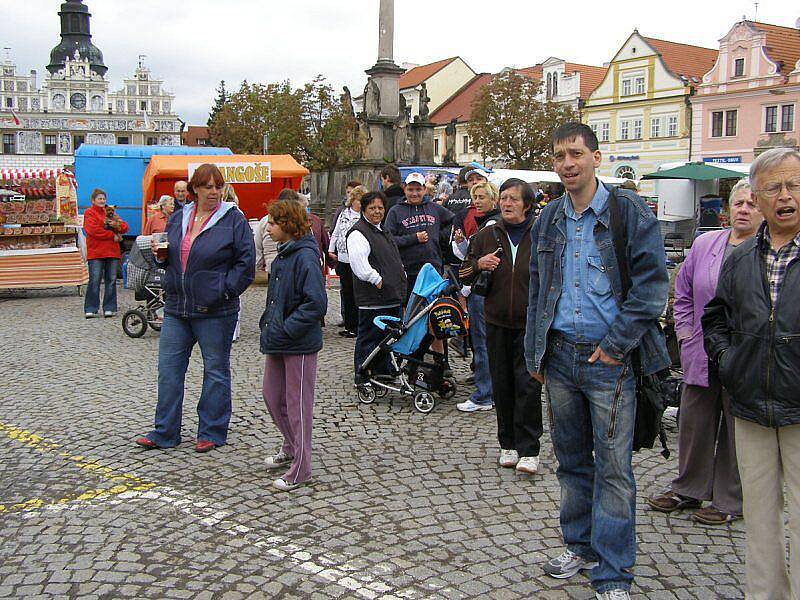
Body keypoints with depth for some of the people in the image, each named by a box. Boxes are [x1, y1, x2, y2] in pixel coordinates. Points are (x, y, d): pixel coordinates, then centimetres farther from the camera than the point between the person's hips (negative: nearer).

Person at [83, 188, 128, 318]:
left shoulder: (110, 212, 20)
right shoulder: (89, 213, 3)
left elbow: (125, 228, 14)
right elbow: (93, 230, -13)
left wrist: (117, 225, -9)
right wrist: (112, 235, -10)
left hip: (112, 252, 5)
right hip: (95, 252, -5)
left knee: (111, 280, 4)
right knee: (94, 280, -7)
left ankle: (109, 308, 9)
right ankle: (90, 309, -3)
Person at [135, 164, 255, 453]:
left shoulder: (234, 219, -6)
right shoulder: (178, 219, 10)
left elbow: (246, 263, -9)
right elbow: (170, 259, 21)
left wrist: (223, 290, -15)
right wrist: (160, 253, -1)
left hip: (215, 312, -5)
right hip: (177, 308, 5)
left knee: (216, 371, 7)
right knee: (169, 369, 8)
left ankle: (212, 432, 20)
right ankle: (165, 432, 20)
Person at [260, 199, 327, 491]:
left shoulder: (305, 257, -18)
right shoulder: (282, 255, 11)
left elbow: (316, 303, -24)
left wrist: (284, 330, -22)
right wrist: (267, 324, 9)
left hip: (299, 345, -9)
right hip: (277, 342, 9)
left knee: (297, 406, 1)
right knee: (272, 396, 18)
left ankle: (300, 468, 13)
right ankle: (291, 447, 38)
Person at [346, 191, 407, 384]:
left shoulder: (383, 231, 21)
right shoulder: (358, 233, -10)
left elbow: (395, 258, 31)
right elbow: (358, 261, -24)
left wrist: (401, 277, 20)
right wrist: (376, 279, -22)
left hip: (393, 296, 10)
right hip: (372, 299, -10)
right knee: (369, 338, -4)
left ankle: (384, 372, 29)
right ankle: (363, 378, 4)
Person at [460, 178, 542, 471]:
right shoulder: (487, 235, 8)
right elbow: (464, 275, 15)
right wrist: (478, 264, -7)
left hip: (531, 323, -3)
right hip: (497, 323, 3)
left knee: (528, 385, -6)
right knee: (502, 385, 9)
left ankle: (528, 450, 1)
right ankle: (508, 444, 23)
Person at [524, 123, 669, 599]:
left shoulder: (629, 212, -5)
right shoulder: (549, 220, 12)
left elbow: (652, 284, -10)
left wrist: (616, 345, -14)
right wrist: (535, 352, 13)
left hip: (609, 360, -5)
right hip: (560, 356, 5)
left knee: (613, 468, -1)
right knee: (572, 458, 15)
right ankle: (581, 546, 32)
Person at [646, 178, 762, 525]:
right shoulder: (704, 244, 8)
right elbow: (683, 293, 15)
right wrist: (686, 335, 7)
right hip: (701, 356, 4)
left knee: (738, 429, 8)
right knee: (693, 423, 13)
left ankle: (731, 501, 23)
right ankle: (688, 490, 30)